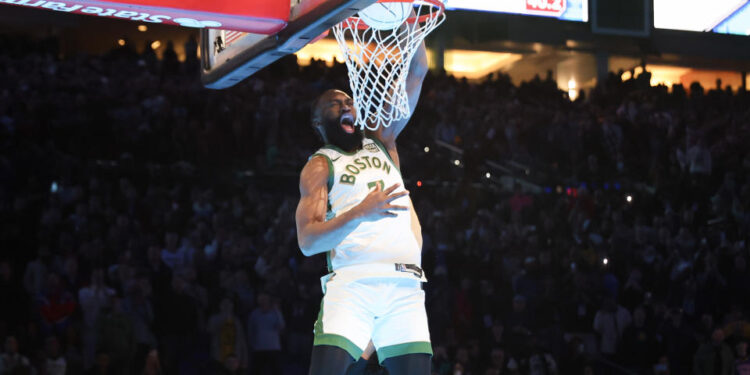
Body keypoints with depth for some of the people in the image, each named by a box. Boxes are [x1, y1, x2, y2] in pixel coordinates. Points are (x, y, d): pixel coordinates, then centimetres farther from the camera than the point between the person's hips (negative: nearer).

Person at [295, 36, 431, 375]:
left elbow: (417, 71, 18)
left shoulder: (381, 141, 23)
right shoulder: (319, 166, 10)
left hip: (405, 284, 4)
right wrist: (361, 212, -15)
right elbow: (307, 241, -4)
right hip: (352, 281, -4)